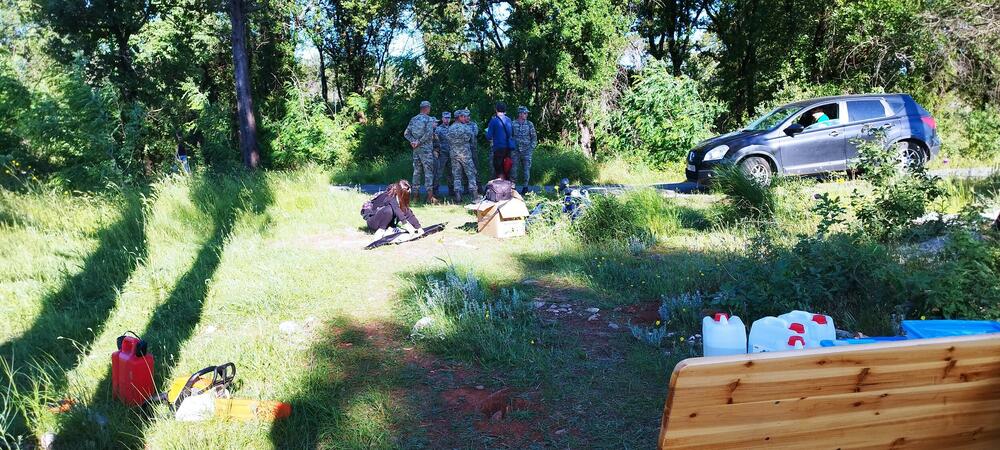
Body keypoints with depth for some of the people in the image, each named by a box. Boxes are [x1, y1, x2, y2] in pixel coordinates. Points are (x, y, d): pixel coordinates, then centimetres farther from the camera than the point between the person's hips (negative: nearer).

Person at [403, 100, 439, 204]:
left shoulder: (413, 119, 11)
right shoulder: (429, 119, -8)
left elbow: (406, 133, 8)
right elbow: (429, 134, -20)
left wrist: (413, 141, -1)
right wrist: (420, 142, -12)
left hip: (416, 149, 6)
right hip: (426, 149, -6)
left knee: (416, 171, 12)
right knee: (428, 171, -4)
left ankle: (416, 193, 15)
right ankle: (430, 196, -8)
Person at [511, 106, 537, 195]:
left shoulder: (529, 124, 2)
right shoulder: (513, 124, 2)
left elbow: (534, 137, 5)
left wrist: (531, 148, -3)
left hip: (526, 151, 0)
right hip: (515, 151, 0)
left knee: (526, 169, 3)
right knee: (514, 168, 1)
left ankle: (525, 186, 13)